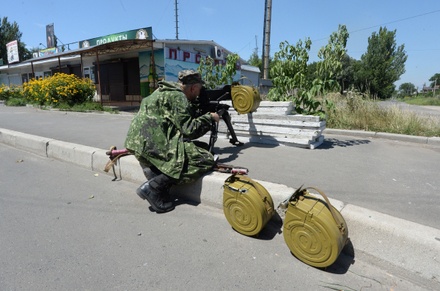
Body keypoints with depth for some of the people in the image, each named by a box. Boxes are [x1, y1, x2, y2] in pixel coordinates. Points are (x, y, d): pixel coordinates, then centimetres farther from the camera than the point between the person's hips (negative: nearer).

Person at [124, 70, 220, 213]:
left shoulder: (166, 91, 21)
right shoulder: (178, 97, -9)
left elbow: (182, 123, 24)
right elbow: (189, 130, -14)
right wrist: (209, 117, 0)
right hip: (151, 144, -10)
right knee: (204, 160, -11)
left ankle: (153, 171, 4)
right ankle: (153, 187, -11)